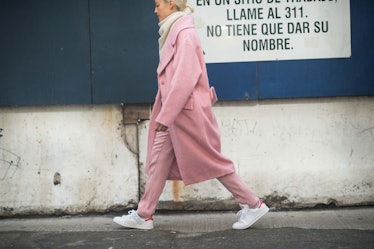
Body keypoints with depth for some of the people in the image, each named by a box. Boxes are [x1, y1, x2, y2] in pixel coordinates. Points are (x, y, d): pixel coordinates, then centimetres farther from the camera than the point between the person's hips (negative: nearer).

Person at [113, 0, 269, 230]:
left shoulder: (185, 34, -17)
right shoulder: (174, 32, 12)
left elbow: (184, 80, -22)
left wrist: (165, 115, -20)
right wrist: (164, 113, 17)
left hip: (186, 112, -9)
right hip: (174, 112, 9)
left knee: (211, 161, -1)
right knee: (159, 160, 11)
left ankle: (253, 205, 11)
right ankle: (144, 215, 19)